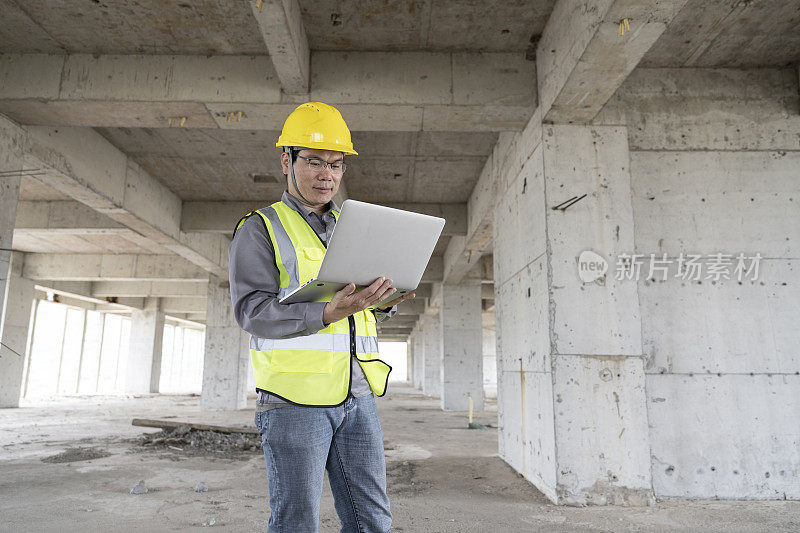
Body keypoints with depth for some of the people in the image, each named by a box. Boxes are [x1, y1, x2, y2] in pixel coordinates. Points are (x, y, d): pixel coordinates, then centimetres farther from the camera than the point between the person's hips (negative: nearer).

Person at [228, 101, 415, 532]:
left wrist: (387, 300, -1)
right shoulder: (260, 228, 2)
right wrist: (328, 312, -25)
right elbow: (252, 311, -11)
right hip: (295, 398, -5)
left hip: (357, 394, 5)